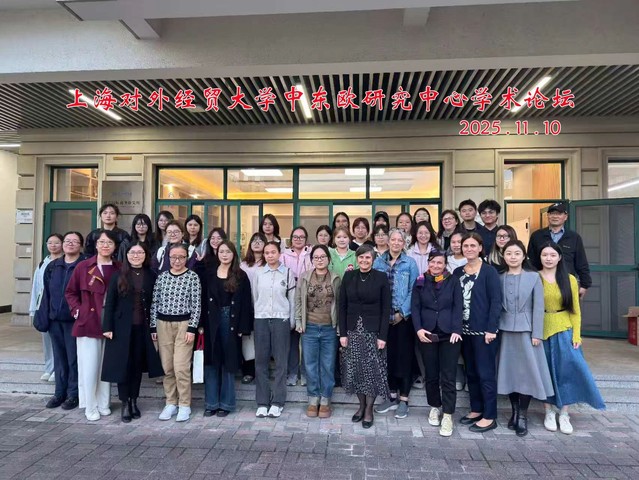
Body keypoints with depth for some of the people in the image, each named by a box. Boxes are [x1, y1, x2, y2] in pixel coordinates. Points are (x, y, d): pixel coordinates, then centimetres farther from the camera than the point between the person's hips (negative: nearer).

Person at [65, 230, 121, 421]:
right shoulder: (83, 266, -3)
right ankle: (90, 407, 19)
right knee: (89, 367, 3)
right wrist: (77, 310, -4)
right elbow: (70, 292, 8)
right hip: (88, 323, -1)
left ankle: (104, 404, 24)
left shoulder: (119, 269, 0)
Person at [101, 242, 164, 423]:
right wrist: (107, 327, -8)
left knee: (138, 364, 9)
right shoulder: (118, 276, -1)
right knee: (123, 364, 4)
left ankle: (134, 401, 23)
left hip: (142, 328, 1)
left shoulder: (151, 276, 2)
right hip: (122, 327, -1)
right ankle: (124, 403, 16)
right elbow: (109, 302, -2)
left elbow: (154, 302, 4)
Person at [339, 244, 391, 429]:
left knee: (372, 370, 2)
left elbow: (386, 308, -5)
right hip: (352, 330, 3)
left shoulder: (381, 278, -4)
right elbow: (342, 306, 3)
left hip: (373, 331, -2)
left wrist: (383, 336, -10)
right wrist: (342, 333, -2)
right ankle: (361, 405, 26)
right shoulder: (348, 276, 3)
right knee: (354, 369, 7)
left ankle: (369, 410, 18)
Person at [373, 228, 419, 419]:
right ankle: (393, 395, 23)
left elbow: (413, 291, -5)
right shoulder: (378, 262, 6)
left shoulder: (410, 263, -1)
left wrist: (402, 313, -12)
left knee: (404, 356, 3)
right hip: (383, 317, 3)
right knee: (388, 355, 9)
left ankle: (403, 399, 14)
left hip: (403, 317, -2)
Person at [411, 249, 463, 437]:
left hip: (449, 334, -2)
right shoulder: (420, 281, 7)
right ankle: (435, 407, 29)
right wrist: (418, 329, -11)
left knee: (448, 376, -2)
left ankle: (447, 415, 6)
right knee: (431, 374, 11)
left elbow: (458, 307, -2)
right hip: (426, 334, 2)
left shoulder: (453, 281, 3)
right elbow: (415, 307, 3)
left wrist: (456, 330, -14)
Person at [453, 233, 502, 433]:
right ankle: (476, 410, 27)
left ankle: (489, 417, 12)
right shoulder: (458, 272, 9)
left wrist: (491, 329, -16)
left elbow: (496, 301, -10)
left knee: (486, 373, 1)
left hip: (483, 330, -6)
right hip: (465, 330, 6)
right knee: (470, 372, 14)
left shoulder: (489, 271, -6)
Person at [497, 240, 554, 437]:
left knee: (526, 371, 1)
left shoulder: (533, 277, 0)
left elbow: (538, 307, -3)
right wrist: (494, 329, -3)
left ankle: (523, 416, 12)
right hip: (506, 330, 2)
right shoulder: (499, 278, 5)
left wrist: (537, 334, -8)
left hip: (526, 330, -2)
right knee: (509, 371, 7)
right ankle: (515, 411, 21)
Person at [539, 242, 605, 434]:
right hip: (542, 331, -1)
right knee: (545, 372, 6)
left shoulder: (569, 279, 2)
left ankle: (564, 414, 12)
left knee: (567, 370, -2)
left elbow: (575, 309, 4)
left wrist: (576, 335, -4)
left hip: (564, 331, 1)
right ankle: (549, 413, 19)